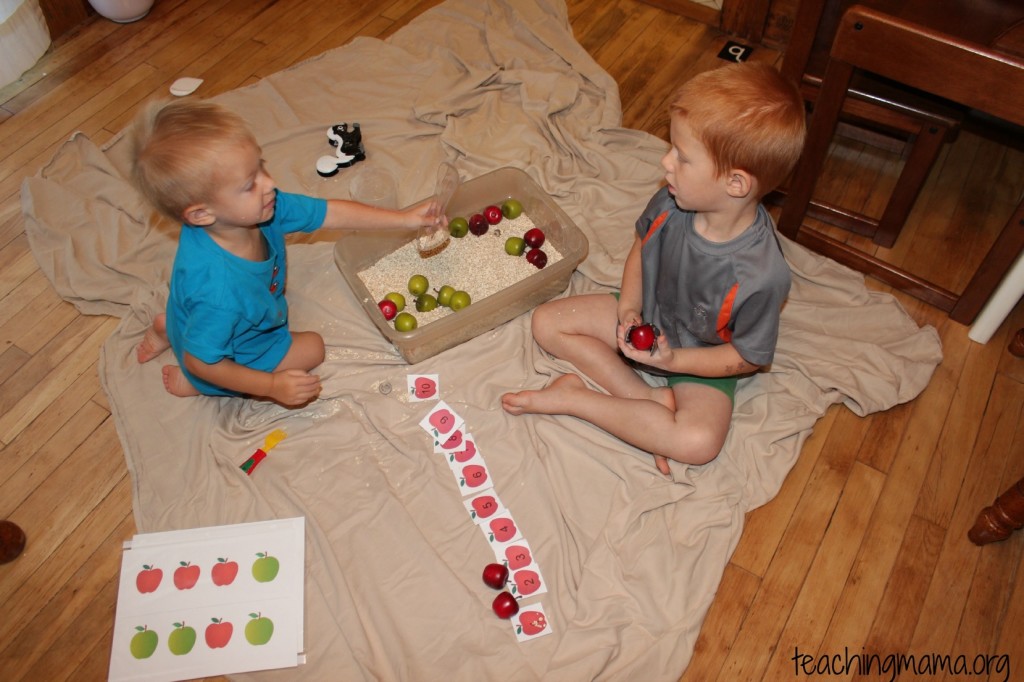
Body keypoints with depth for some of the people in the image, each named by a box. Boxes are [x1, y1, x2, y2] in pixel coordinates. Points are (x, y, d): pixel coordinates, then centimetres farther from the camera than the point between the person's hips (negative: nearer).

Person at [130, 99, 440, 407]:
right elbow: (200, 362, -32)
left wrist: (403, 218, -15)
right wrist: (272, 386, -30)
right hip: (233, 357, -7)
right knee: (311, 348, 7)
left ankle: (171, 327, 26)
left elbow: (330, 213, -16)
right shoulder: (218, 291, -47)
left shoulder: (264, 207, -28)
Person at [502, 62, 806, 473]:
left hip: (701, 363, -5)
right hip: (644, 320, 5)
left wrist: (672, 359, -26)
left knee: (699, 443, -31)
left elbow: (749, 357, -19)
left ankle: (571, 398, -17)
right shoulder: (672, 202, -22)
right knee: (547, 322, -5)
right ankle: (645, 397, -13)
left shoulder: (762, 274, -35)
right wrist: (629, 307, -13)